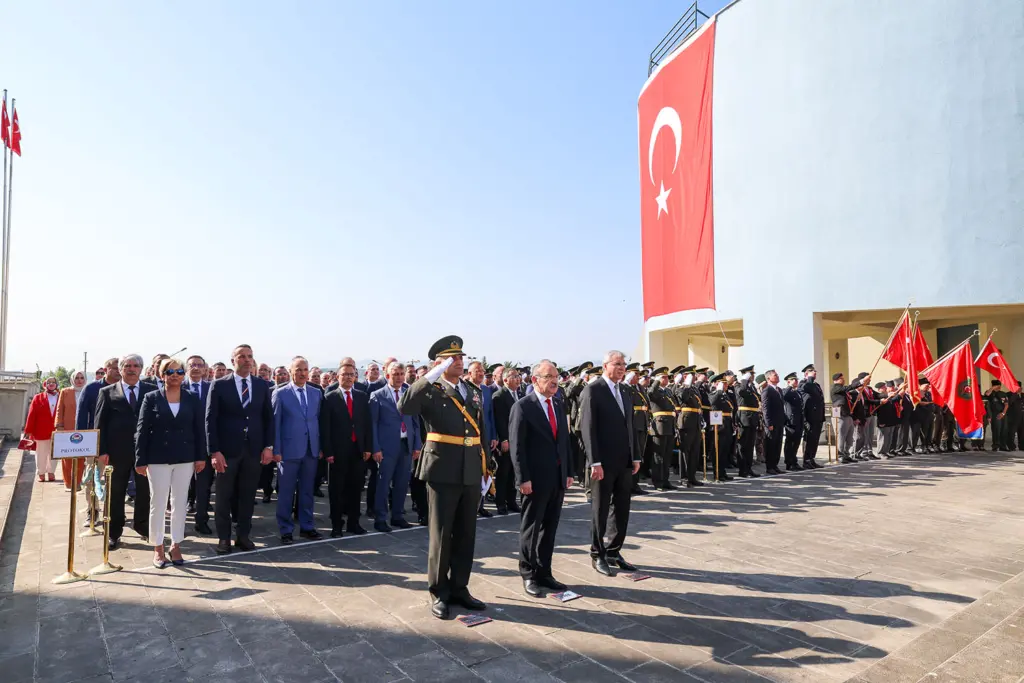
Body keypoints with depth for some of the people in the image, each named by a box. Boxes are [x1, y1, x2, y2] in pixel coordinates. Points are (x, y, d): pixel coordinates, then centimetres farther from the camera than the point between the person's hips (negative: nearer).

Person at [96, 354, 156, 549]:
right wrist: (102, 451, -7)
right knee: (115, 494, 9)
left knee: (145, 491, 10)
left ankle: (142, 526, 27)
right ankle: (114, 533, 21)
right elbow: (100, 424, 1)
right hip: (118, 451, 0)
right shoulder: (107, 392, 3)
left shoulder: (152, 390, 4)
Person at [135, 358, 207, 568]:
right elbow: (142, 430, -3)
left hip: (185, 458, 2)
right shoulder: (151, 398, -2)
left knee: (179, 503, 9)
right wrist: (140, 460, -7)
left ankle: (176, 546, 20)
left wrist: (201, 457, -1)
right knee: (157, 503, 5)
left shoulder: (193, 399, 2)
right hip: (158, 458, -1)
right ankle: (158, 548, 17)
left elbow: (199, 429, 3)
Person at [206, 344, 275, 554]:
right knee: (223, 497, 9)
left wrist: (268, 446, 0)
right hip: (227, 450, -2)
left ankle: (243, 536, 22)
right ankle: (224, 538, 21)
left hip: (253, 449, 2)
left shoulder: (262, 385, 5)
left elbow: (268, 417, 8)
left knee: (247, 496, 10)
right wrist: (214, 451, -12)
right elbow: (210, 419, -6)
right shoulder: (219, 385, -3)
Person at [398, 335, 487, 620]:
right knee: (441, 534, 5)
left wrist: (485, 469, 11)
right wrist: (431, 376, -27)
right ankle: (439, 593, 19)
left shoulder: (474, 393, 11)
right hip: (443, 473, -5)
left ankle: (459, 588, 26)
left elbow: (481, 434, 14)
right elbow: (404, 407, -27)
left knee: (466, 534, 12)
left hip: (471, 474, 5)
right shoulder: (431, 392, -6)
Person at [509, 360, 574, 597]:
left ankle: (544, 572, 26)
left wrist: (568, 472, 10)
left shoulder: (559, 407, 12)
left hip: (558, 478, 6)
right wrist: (523, 478, -17)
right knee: (531, 528, 7)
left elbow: (564, 442, 15)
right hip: (536, 479, -6)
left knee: (550, 528, 14)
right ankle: (528, 575, 20)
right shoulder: (522, 407, -10)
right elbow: (516, 446, -13)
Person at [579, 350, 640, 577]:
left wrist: (635, 457, 10)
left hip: (625, 461, 7)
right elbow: (587, 428, -15)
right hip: (604, 462, -7)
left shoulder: (624, 391, 13)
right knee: (601, 509, 6)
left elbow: (629, 426, 16)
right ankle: (597, 555, 20)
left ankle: (614, 551, 27)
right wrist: (595, 462, -19)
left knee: (622, 509, 12)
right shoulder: (592, 390, -10)